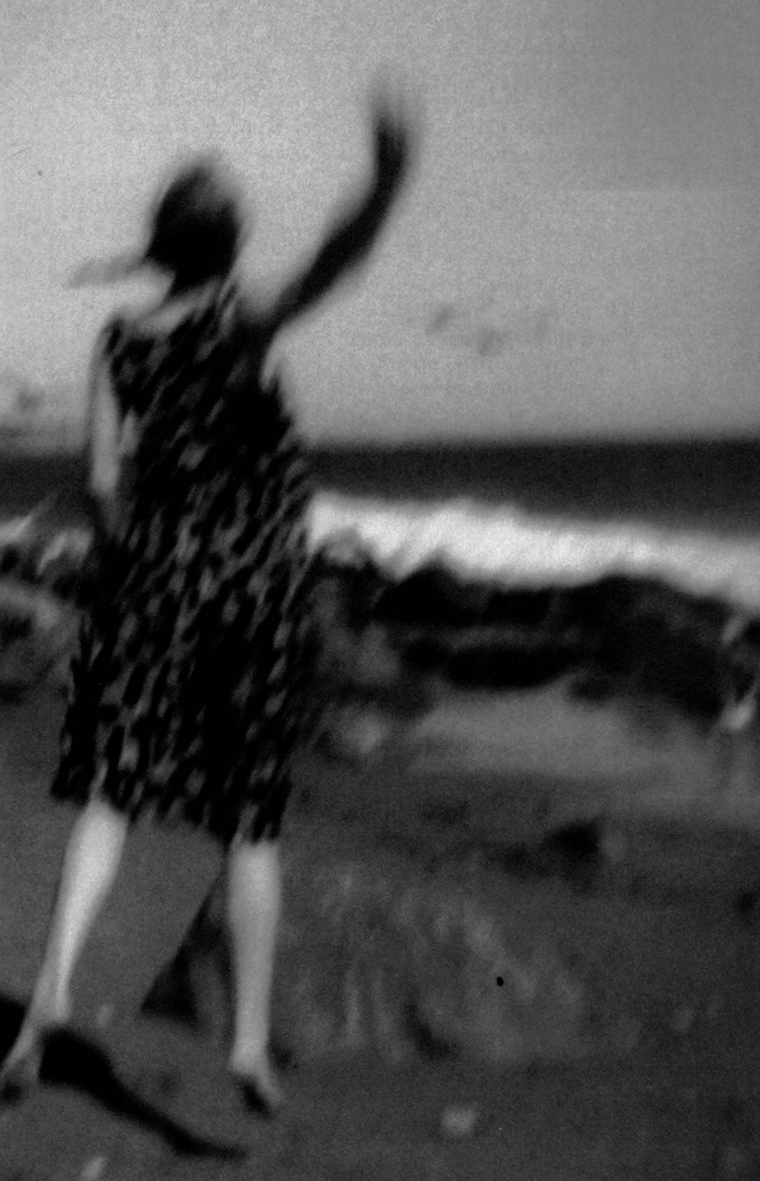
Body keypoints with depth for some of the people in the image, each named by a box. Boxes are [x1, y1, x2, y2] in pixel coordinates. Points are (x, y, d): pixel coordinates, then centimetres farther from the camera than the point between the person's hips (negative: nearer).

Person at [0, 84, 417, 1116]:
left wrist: (131, 564, 10)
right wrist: (387, 183, -43)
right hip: (259, 584, -2)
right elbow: (331, 267, -29)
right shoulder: (240, 321, -10)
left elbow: (106, 475, -4)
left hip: (154, 570, 2)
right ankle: (252, 1040, 6)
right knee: (252, 821, 6)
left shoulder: (120, 339, 0)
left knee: (111, 792, 4)